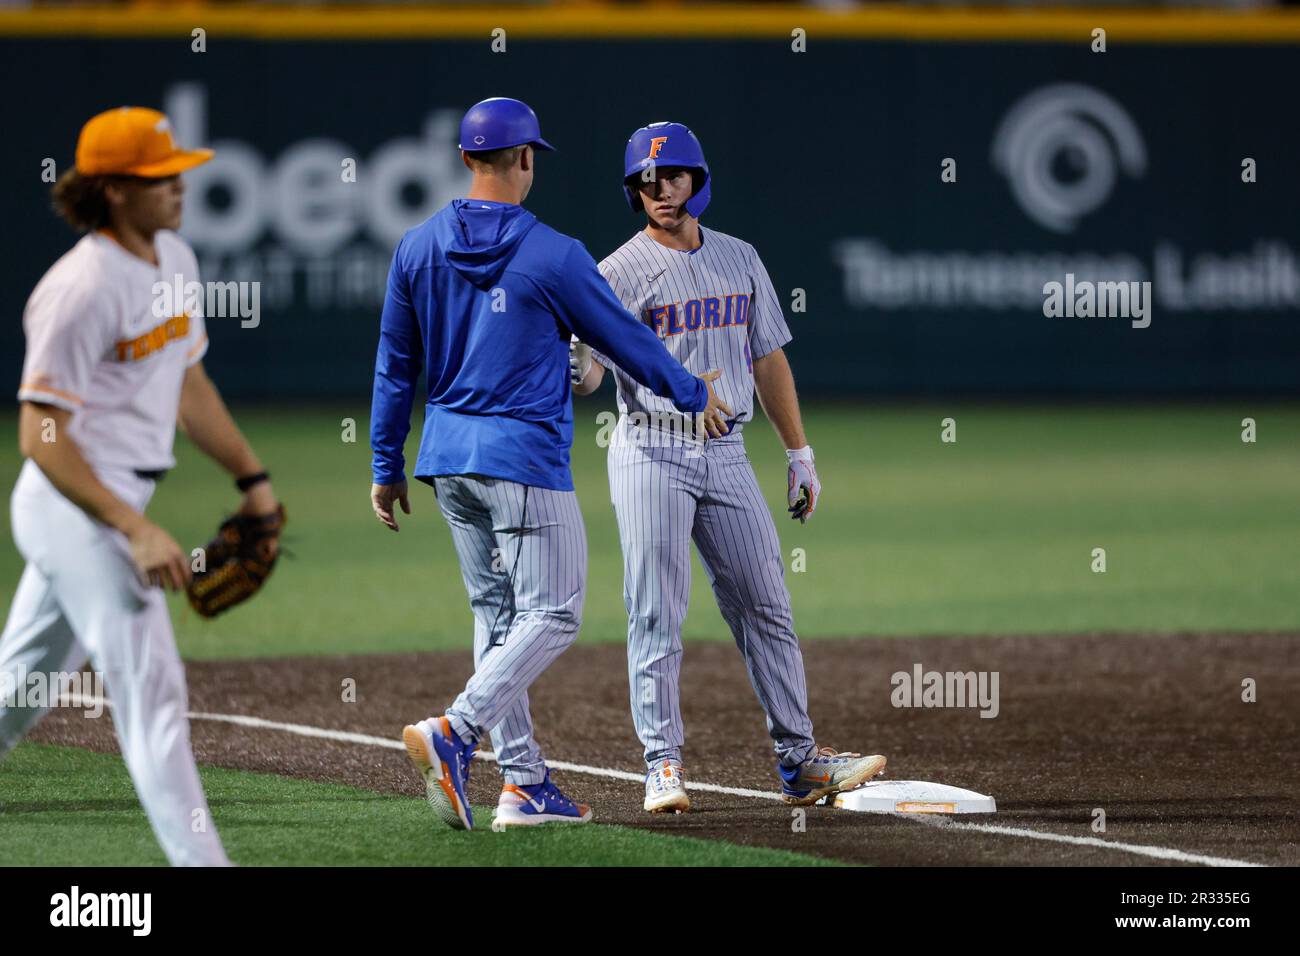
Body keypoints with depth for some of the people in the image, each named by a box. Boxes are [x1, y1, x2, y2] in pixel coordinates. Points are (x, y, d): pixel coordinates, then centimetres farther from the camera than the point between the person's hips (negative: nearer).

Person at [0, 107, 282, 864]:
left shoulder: (173, 259, 9)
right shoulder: (84, 288, -20)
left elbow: (188, 381, 23)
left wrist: (252, 476, 19)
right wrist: (138, 532, -27)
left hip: (117, 505, 9)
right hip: (79, 510, -9)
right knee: (151, 687, -13)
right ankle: (199, 860, -16)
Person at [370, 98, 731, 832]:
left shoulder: (418, 248, 4)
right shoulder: (553, 255, -11)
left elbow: (395, 364, 9)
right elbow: (625, 338, 0)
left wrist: (388, 465, 16)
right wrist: (692, 394, 16)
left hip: (447, 457, 7)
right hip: (524, 455, -7)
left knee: (498, 615, 12)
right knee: (551, 614, -3)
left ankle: (524, 783, 11)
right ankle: (454, 733, -22)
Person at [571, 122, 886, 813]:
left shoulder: (739, 260, 11)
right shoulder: (619, 274, -4)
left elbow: (768, 360, 16)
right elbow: (588, 370, -13)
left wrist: (799, 455, 15)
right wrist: (574, 372, -37)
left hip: (727, 455, 5)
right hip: (651, 454, -5)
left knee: (764, 607, 5)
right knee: (656, 614, -7)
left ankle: (799, 762, 10)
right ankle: (663, 767, -4)